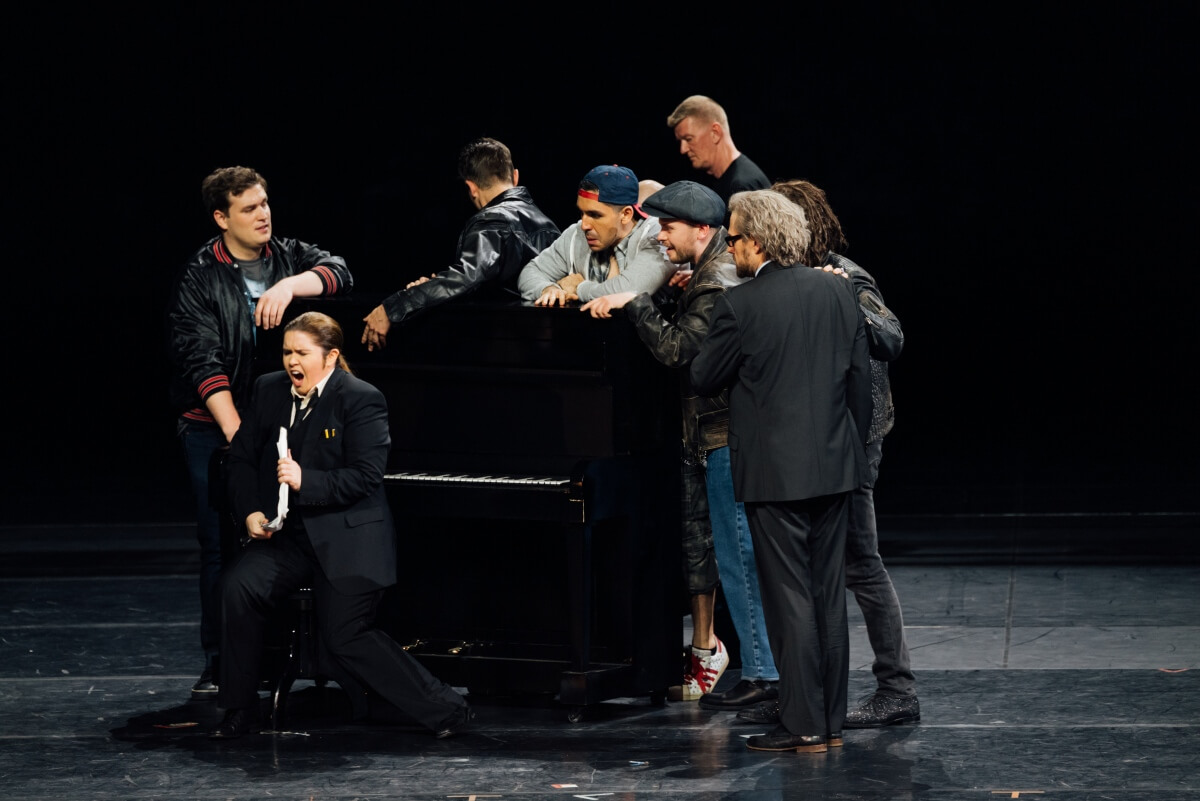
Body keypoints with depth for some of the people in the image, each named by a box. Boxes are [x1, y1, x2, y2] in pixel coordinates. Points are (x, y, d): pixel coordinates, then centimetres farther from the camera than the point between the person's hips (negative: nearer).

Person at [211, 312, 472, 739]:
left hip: (347, 539, -5)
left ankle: (443, 707, 3)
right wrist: (250, 511, -5)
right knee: (239, 585, -21)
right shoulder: (269, 391, 9)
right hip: (287, 535, 5)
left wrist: (305, 480, -26)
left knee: (344, 636, -12)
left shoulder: (361, 400, -9)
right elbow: (242, 456, 11)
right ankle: (240, 711, -9)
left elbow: (366, 477, -16)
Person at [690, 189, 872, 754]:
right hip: (835, 465, 6)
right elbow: (861, 376, 9)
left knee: (789, 598, -2)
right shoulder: (837, 291, 4)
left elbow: (704, 379, -3)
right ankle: (831, 721, 16)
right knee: (828, 594, 11)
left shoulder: (740, 306, -13)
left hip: (776, 471, -6)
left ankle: (804, 726, -1)